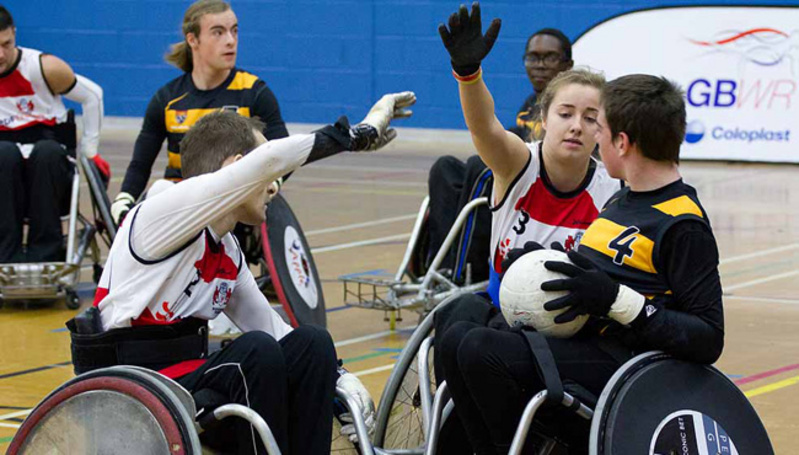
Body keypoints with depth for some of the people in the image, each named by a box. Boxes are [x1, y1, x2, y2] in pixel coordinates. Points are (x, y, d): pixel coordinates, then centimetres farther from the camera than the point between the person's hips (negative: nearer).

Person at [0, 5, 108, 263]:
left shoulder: (45, 68, -5)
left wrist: (89, 152, 11)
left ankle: (45, 251, -31)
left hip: (50, 169, 0)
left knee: (47, 151, -36)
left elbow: (92, 96, 10)